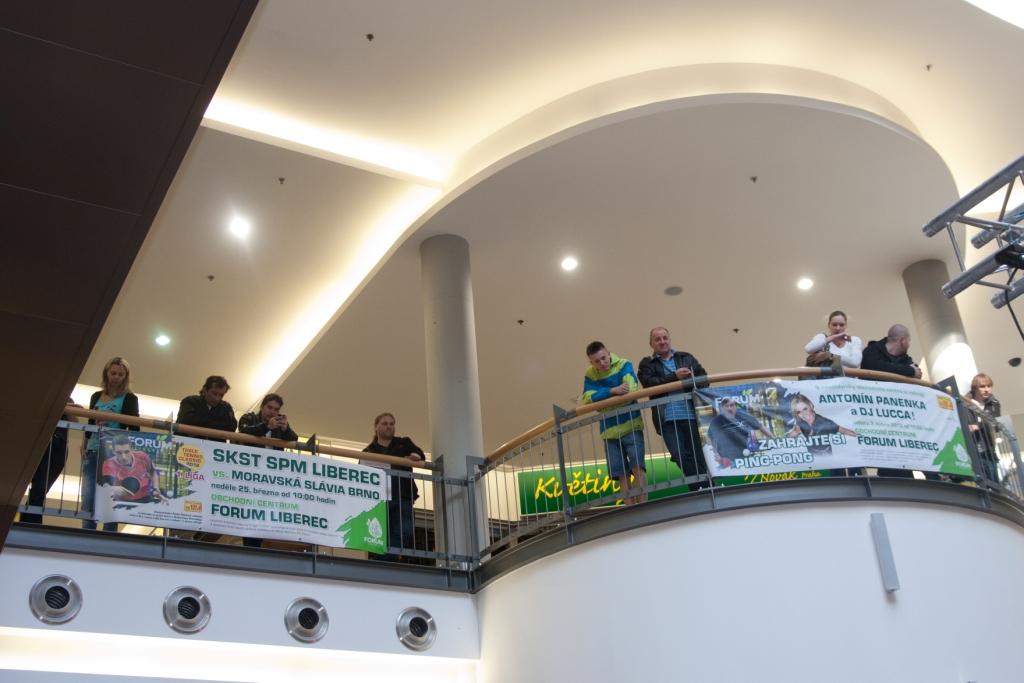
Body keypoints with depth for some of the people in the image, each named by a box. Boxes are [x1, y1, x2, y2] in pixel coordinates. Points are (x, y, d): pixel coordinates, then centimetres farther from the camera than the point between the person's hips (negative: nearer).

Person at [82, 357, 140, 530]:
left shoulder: (130, 399, 3)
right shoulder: (96, 397, 16)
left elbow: (134, 429, -1)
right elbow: (89, 424, 19)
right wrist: (85, 445, 7)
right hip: (93, 452, 4)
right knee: (88, 499, 0)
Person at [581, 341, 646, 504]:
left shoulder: (624, 365, -6)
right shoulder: (590, 375, 4)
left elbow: (630, 390, -23)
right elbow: (587, 398, -12)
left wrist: (600, 397, -20)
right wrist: (612, 391, -24)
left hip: (631, 425, -3)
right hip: (609, 430, 4)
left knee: (637, 467, -13)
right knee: (622, 475, 5)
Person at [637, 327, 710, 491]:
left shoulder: (686, 358, 17)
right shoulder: (647, 364, 11)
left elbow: (704, 377, 9)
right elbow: (650, 384, -8)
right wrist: (674, 377, -17)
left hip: (691, 415, 1)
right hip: (667, 419, -1)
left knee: (698, 455, 2)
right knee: (680, 455, -11)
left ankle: (707, 488, 9)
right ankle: (699, 487, -3)